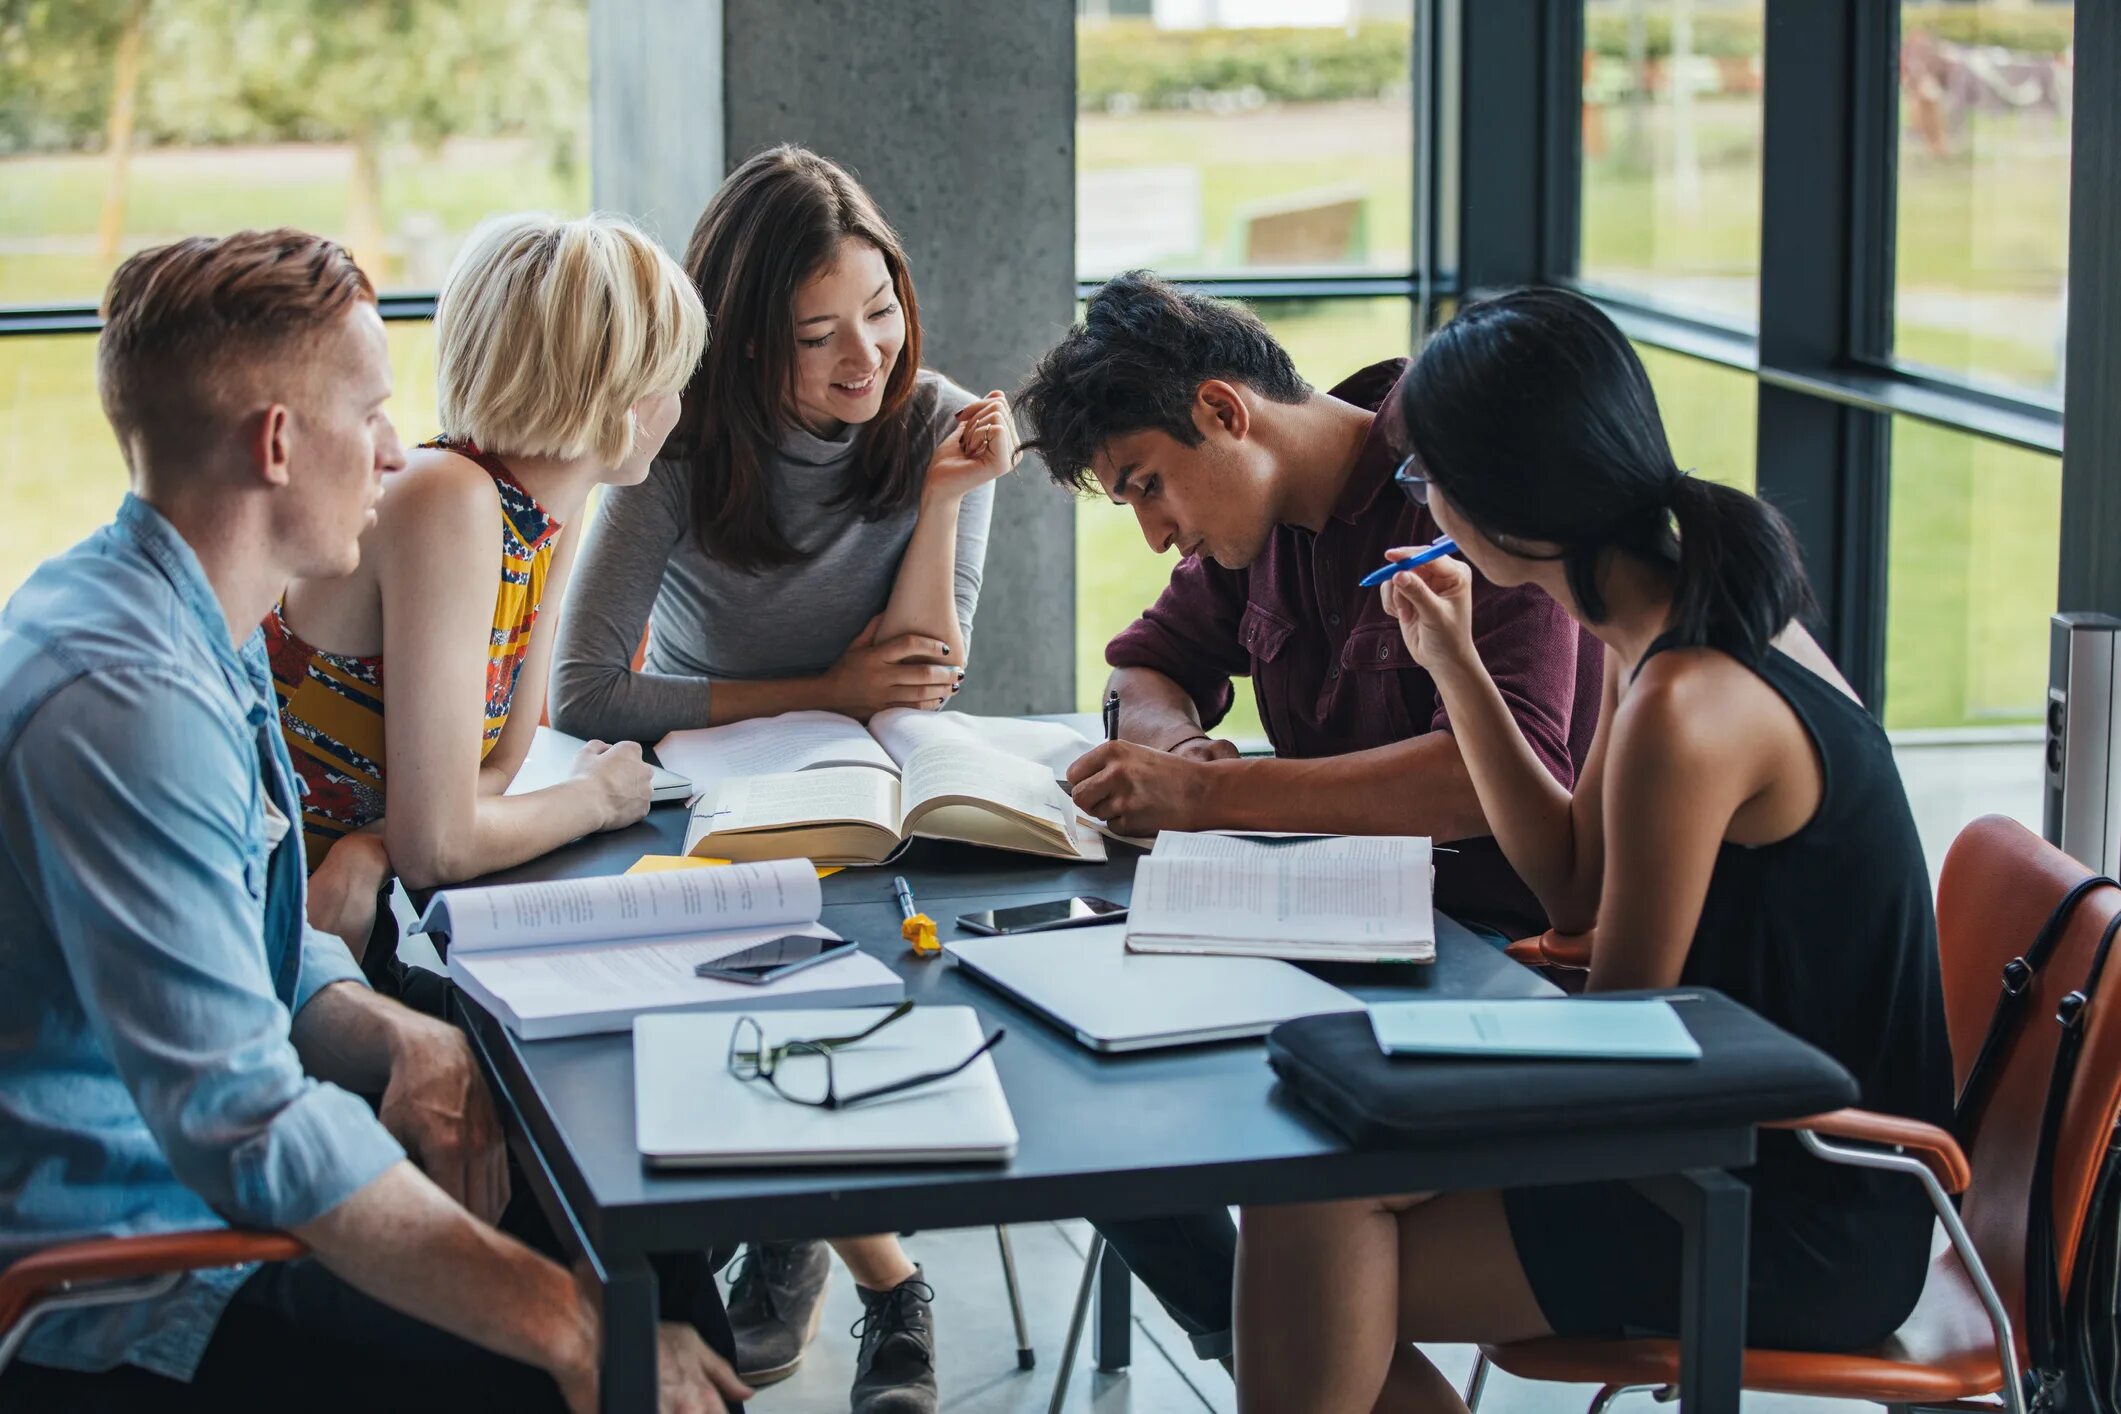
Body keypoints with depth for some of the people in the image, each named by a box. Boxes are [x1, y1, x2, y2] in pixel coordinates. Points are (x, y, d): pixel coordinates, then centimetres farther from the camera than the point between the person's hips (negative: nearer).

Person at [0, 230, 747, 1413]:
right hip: (126, 1308, -10)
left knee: (662, 1280, 5)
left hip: (200, 1186, 10)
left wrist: (403, 1039, -5)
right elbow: (245, 1122, -29)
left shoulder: (196, 640, 8)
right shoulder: (127, 698, -25)